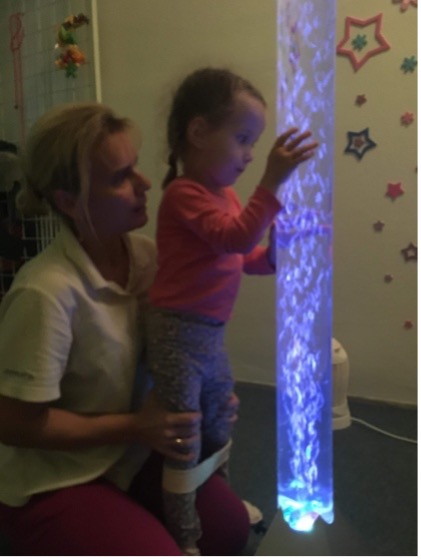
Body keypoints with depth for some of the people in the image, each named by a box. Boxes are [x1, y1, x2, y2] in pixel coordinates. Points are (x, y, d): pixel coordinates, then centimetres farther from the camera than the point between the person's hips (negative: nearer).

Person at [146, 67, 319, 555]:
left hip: (211, 333, 9)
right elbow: (234, 238, -31)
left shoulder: (225, 195, 11)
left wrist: (276, 254, -2)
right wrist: (272, 181, -35)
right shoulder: (184, 194, -18)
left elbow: (242, 257, 14)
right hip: (178, 334, -9)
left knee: (218, 422, 24)